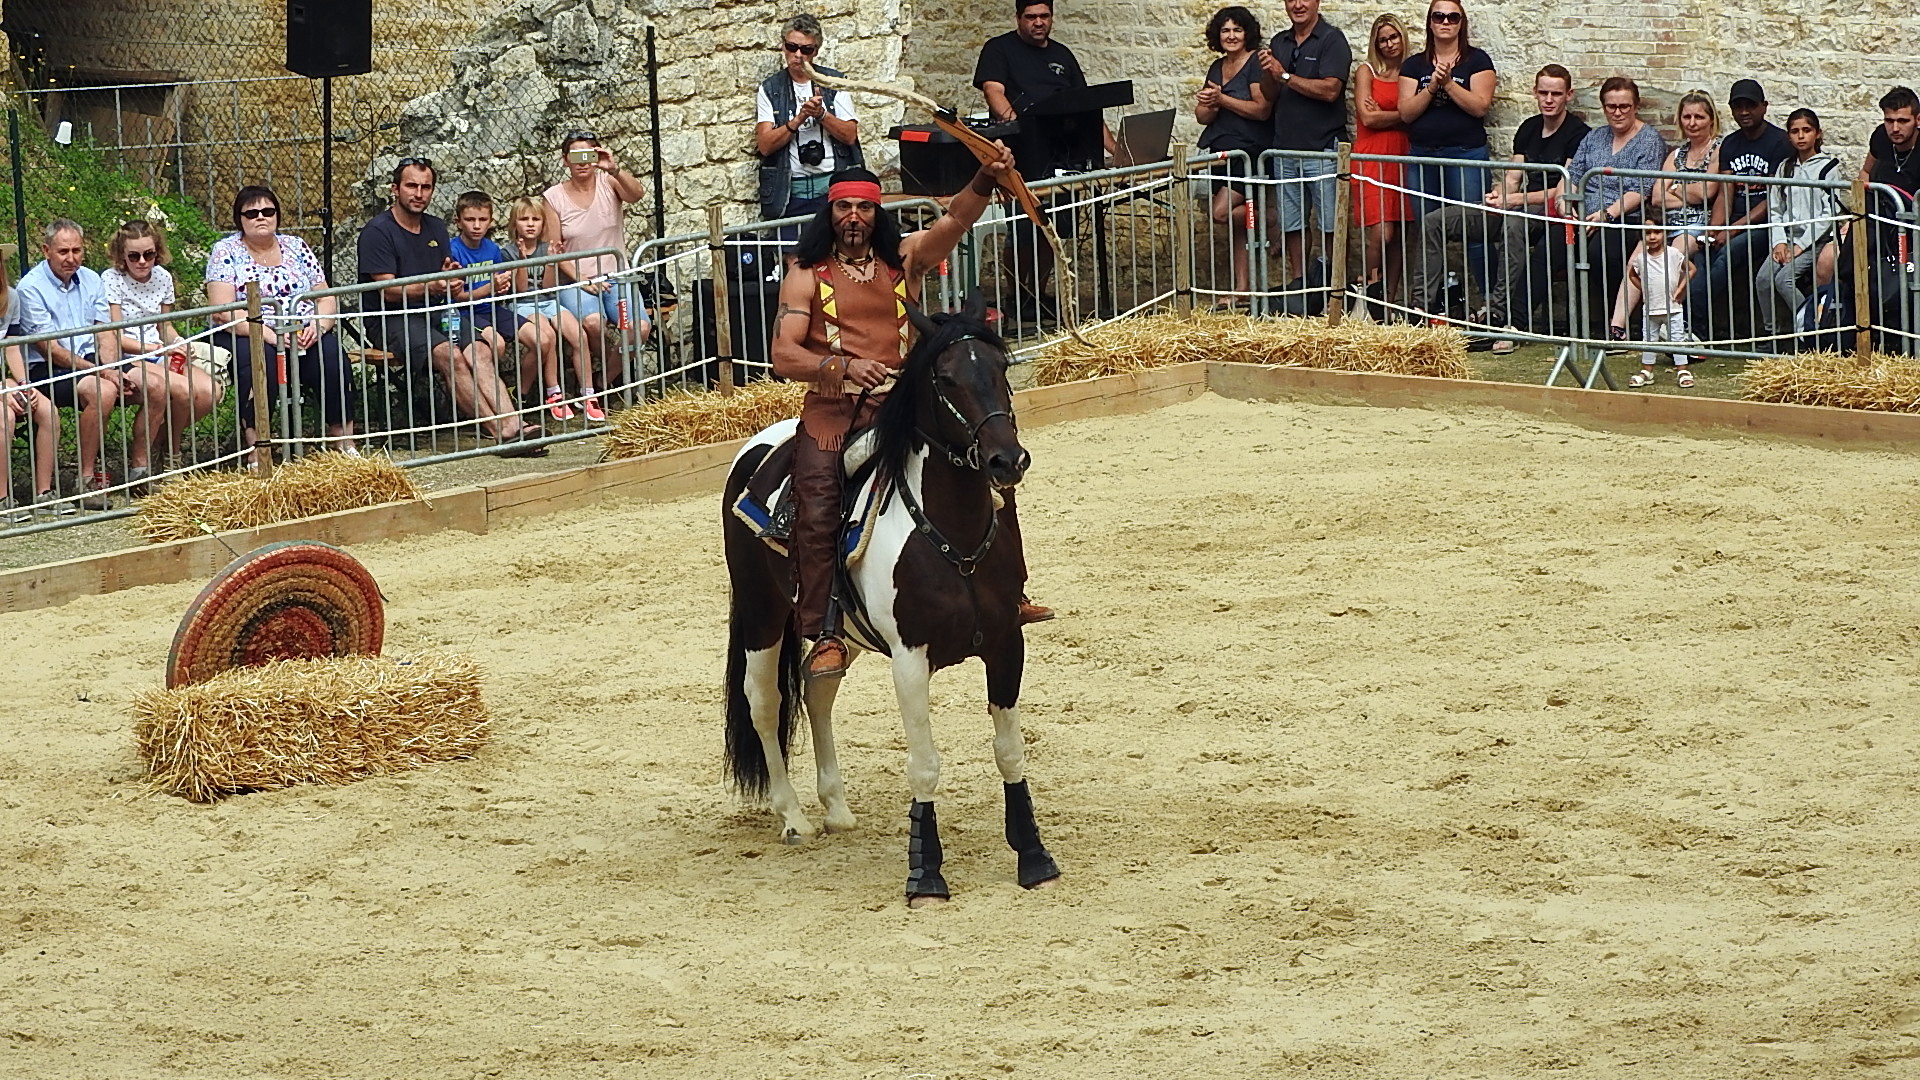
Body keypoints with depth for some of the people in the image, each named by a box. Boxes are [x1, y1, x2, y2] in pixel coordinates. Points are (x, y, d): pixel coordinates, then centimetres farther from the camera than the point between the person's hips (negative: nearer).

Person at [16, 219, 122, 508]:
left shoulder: (91, 281, 13)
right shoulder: (31, 287, -8)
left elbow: (105, 333, 7)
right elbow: (50, 350, -12)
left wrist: (112, 370, -14)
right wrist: (100, 372, -19)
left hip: (90, 363, 6)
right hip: (46, 371, -6)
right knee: (101, 391, -35)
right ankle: (87, 481, -25)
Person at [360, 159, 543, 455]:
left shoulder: (436, 228, 19)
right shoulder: (378, 231, -4)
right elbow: (389, 290, -12)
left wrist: (454, 283, -6)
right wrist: (431, 287, -28)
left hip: (436, 314, 6)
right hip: (392, 321, -6)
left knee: (479, 350, -24)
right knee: (450, 356, -31)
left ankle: (512, 424, -41)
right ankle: (499, 430, -36)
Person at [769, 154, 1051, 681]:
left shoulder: (905, 259, 12)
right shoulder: (807, 275, 6)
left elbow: (955, 221, -6)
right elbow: (783, 355, -4)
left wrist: (986, 179, -26)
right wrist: (844, 366, -21)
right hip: (833, 412, -3)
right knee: (817, 513, -24)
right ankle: (825, 636, -20)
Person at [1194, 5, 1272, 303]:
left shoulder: (1256, 64, -7)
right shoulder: (1217, 68, 16)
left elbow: (1262, 109, -17)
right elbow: (1202, 117, 14)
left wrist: (1222, 99, -16)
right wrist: (1210, 105, -9)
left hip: (1248, 150, -7)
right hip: (1219, 152, 7)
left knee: (1222, 212, -20)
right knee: (1236, 221, 6)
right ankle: (1242, 286, 8)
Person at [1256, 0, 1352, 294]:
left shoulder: (1332, 40, -6)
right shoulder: (1279, 43, 15)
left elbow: (1330, 90, -17)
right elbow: (1270, 96, 13)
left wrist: (1284, 75, -13)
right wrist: (1268, 73, -8)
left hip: (1322, 150, -6)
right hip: (1285, 147, 6)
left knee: (1330, 224, -4)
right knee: (1291, 223, 9)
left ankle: (1336, 285, 0)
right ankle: (1297, 283, 16)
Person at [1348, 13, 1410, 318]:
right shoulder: (1366, 72, 5)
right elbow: (1368, 117, -4)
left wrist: (1384, 116, -5)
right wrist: (1400, 116, 2)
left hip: (1402, 157, 4)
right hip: (1372, 157, -4)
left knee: (1398, 235, 1)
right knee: (1381, 234, -15)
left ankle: (1389, 302, 5)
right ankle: (1369, 291, 4)